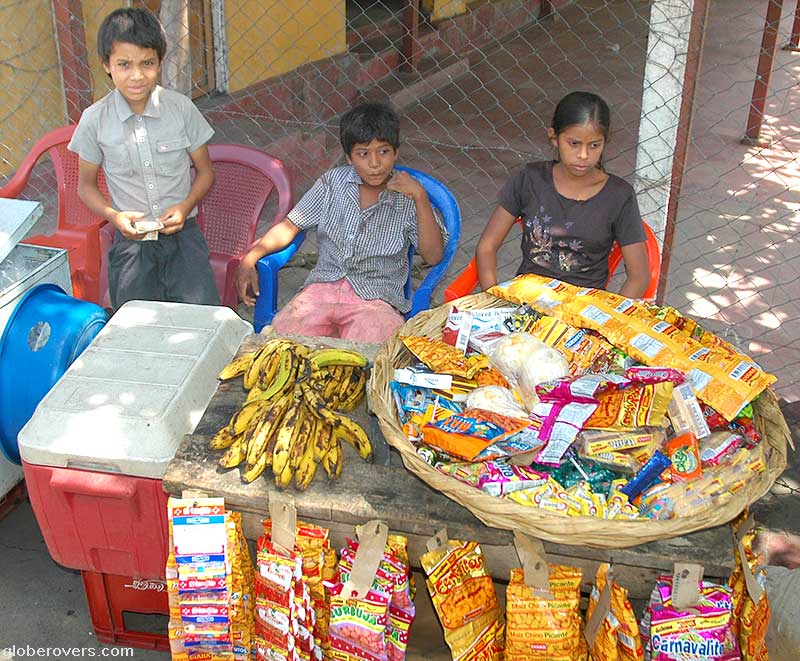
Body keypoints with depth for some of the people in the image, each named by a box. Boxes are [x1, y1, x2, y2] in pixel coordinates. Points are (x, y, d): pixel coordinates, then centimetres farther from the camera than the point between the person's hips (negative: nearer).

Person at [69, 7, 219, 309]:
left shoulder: (181, 108, -5)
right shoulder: (95, 120, -5)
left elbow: (205, 170, 6)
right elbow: (86, 185, 7)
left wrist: (186, 206, -12)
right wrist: (115, 216, -11)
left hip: (181, 231, 0)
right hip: (131, 240, 0)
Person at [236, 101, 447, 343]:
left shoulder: (407, 198, 0)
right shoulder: (333, 182, 7)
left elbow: (433, 256, -7)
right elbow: (290, 225, 8)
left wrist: (420, 196, -15)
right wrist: (249, 259, -6)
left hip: (377, 299, -2)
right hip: (323, 286, 3)